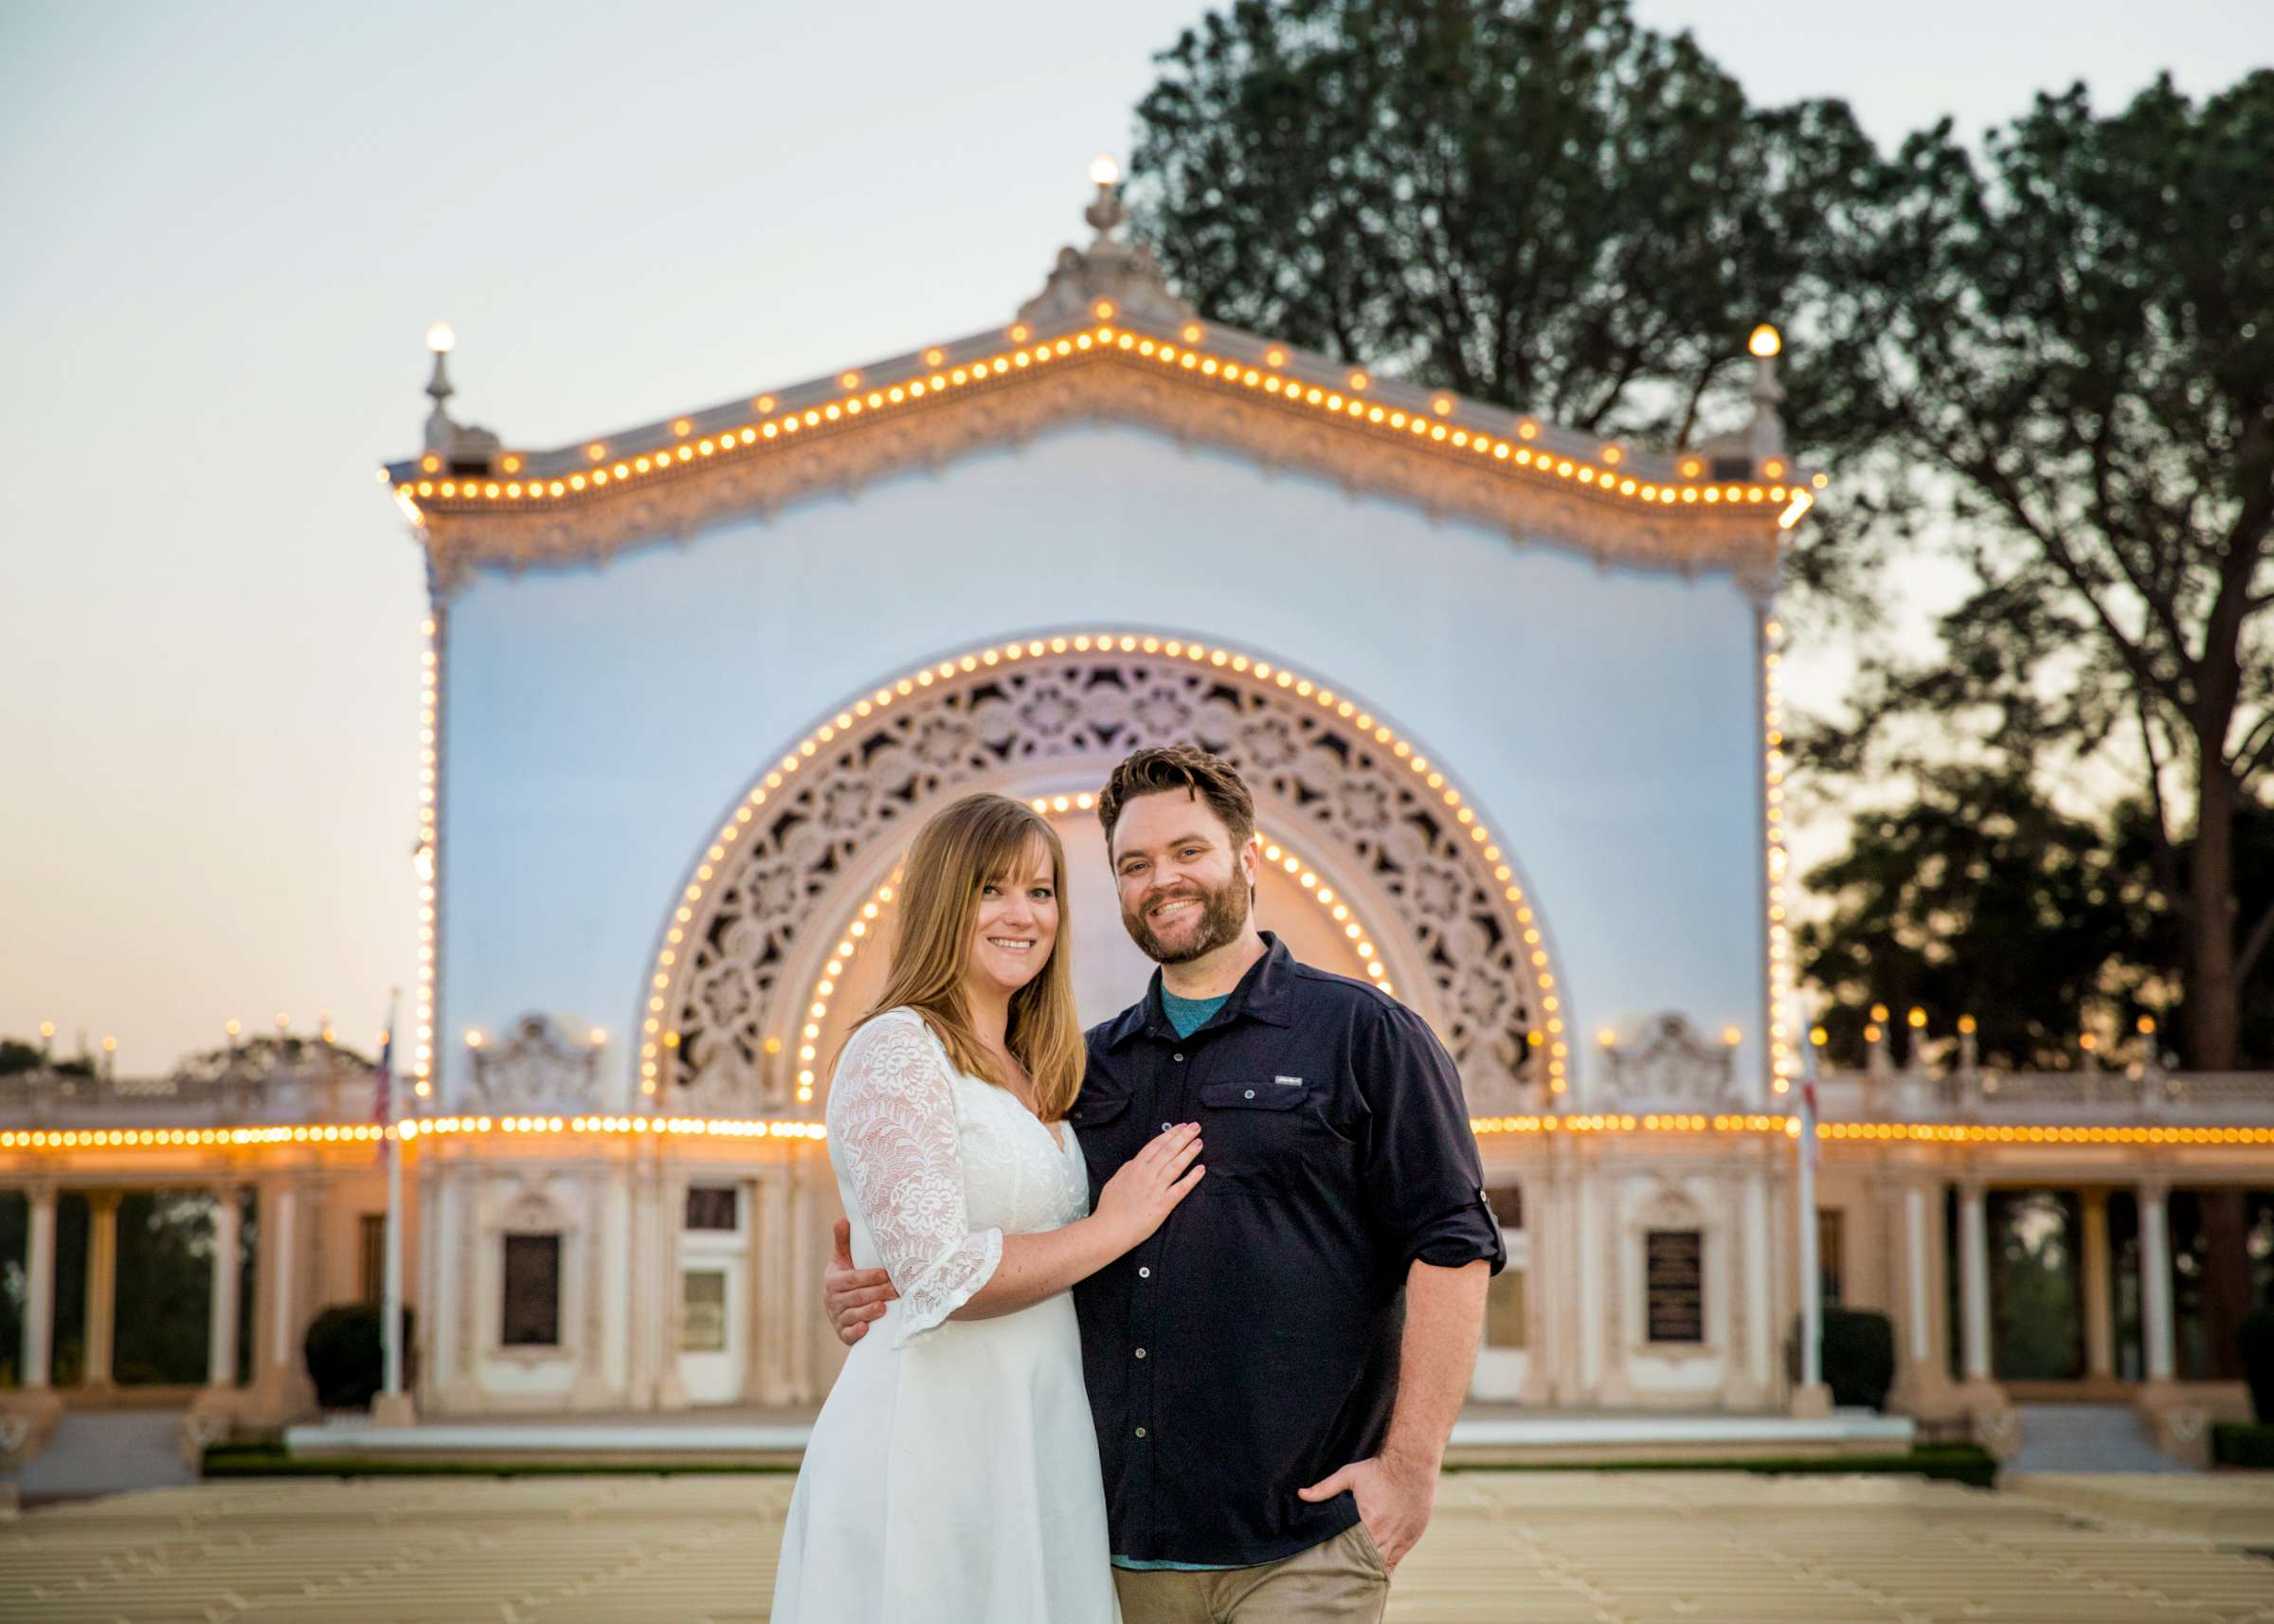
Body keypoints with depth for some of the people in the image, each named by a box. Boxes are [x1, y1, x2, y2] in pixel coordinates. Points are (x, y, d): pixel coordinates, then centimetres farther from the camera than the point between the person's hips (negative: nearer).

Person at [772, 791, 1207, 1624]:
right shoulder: (895, 1050, -9)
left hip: (1037, 1451, 8)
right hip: (930, 1443, -8)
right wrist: (1112, 1228, -8)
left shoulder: (1032, 1076, 17)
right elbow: (939, 1274, -18)